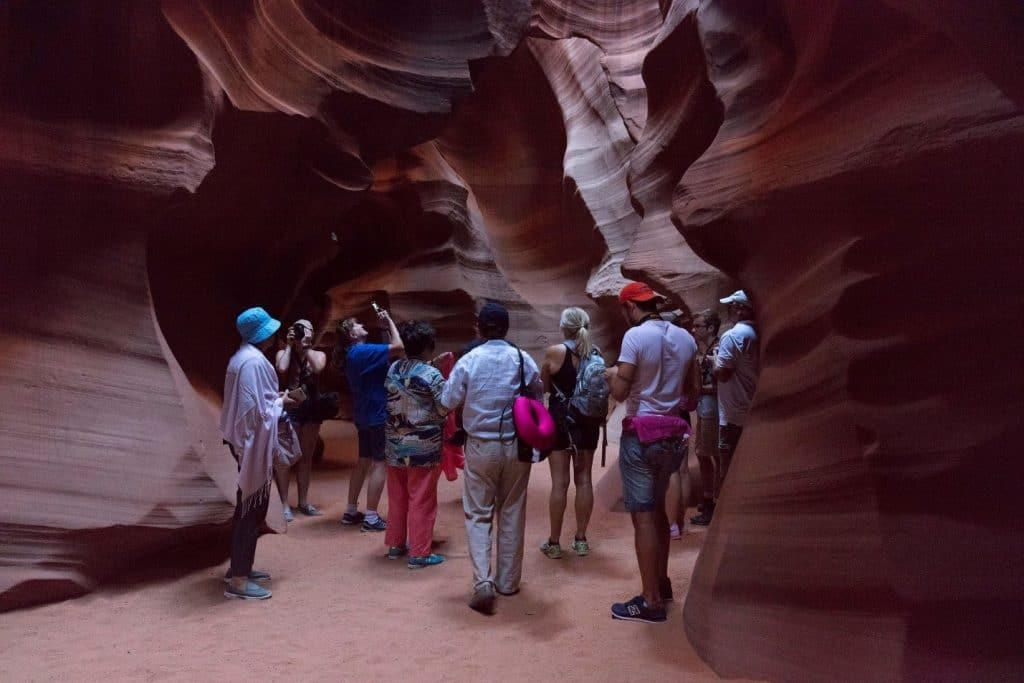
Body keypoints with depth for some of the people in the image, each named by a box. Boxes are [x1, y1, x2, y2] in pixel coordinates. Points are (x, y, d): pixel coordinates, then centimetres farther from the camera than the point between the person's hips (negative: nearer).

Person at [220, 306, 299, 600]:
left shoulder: (244, 357, 13)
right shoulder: (254, 361, -20)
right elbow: (258, 408, -24)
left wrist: (275, 402, 12)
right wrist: (280, 403, -7)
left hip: (246, 439, 11)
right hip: (254, 443, -11)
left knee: (249, 506, 18)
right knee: (252, 508, -5)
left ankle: (239, 567, 28)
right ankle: (238, 579, 2)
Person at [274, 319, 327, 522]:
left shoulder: (318, 354, 7)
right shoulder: (283, 353, 2)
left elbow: (318, 368, -15)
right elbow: (281, 369, -19)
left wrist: (306, 346, -11)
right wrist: (289, 346, -10)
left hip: (311, 407, 3)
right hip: (289, 407, -3)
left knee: (306, 457, 11)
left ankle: (303, 501, 20)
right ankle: (284, 504, 1)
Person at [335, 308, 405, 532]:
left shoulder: (353, 354, 12)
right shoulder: (363, 351, -18)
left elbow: (390, 352, 16)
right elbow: (398, 347, -26)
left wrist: (386, 327, 9)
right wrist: (389, 321, -13)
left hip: (365, 415, 10)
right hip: (378, 415, -10)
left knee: (364, 462, 16)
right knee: (380, 464, -5)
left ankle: (351, 511, 22)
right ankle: (371, 517, -4)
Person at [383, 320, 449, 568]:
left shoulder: (392, 369, 2)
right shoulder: (431, 375, -16)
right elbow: (444, 409, -12)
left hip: (395, 445, 6)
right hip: (423, 447, -6)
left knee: (397, 498, 17)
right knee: (421, 501, 3)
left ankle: (395, 544, 28)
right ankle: (419, 553, 9)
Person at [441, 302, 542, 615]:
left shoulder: (468, 361, -9)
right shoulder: (524, 360, -5)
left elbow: (448, 402, -2)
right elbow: (537, 399, 5)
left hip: (480, 446, -1)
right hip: (516, 445, 2)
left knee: (478, 515, 8)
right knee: (512, 514, 14)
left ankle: (483, 581, -6)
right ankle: (508, 581, 24)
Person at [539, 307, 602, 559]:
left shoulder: (554, 352, -10)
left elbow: (544, 386, 1)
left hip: (561, 418, -3)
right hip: (588, 419, 3)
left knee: (559, 481, 0)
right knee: (583, 478, 9)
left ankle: (554, 542, 7)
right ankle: (581, 539, 16)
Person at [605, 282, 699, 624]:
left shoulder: (635, 335, -14)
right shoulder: (685, 338, 6)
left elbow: (619, 392, -16)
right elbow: (694, 389, 12)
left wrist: (613, 374, 3)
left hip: (641, 434, -7)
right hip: (673, 434, 7)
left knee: (643, 514, -2)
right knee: (657, 508, 21)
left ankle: (651, 602, 3)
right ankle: (662, 583, 32)